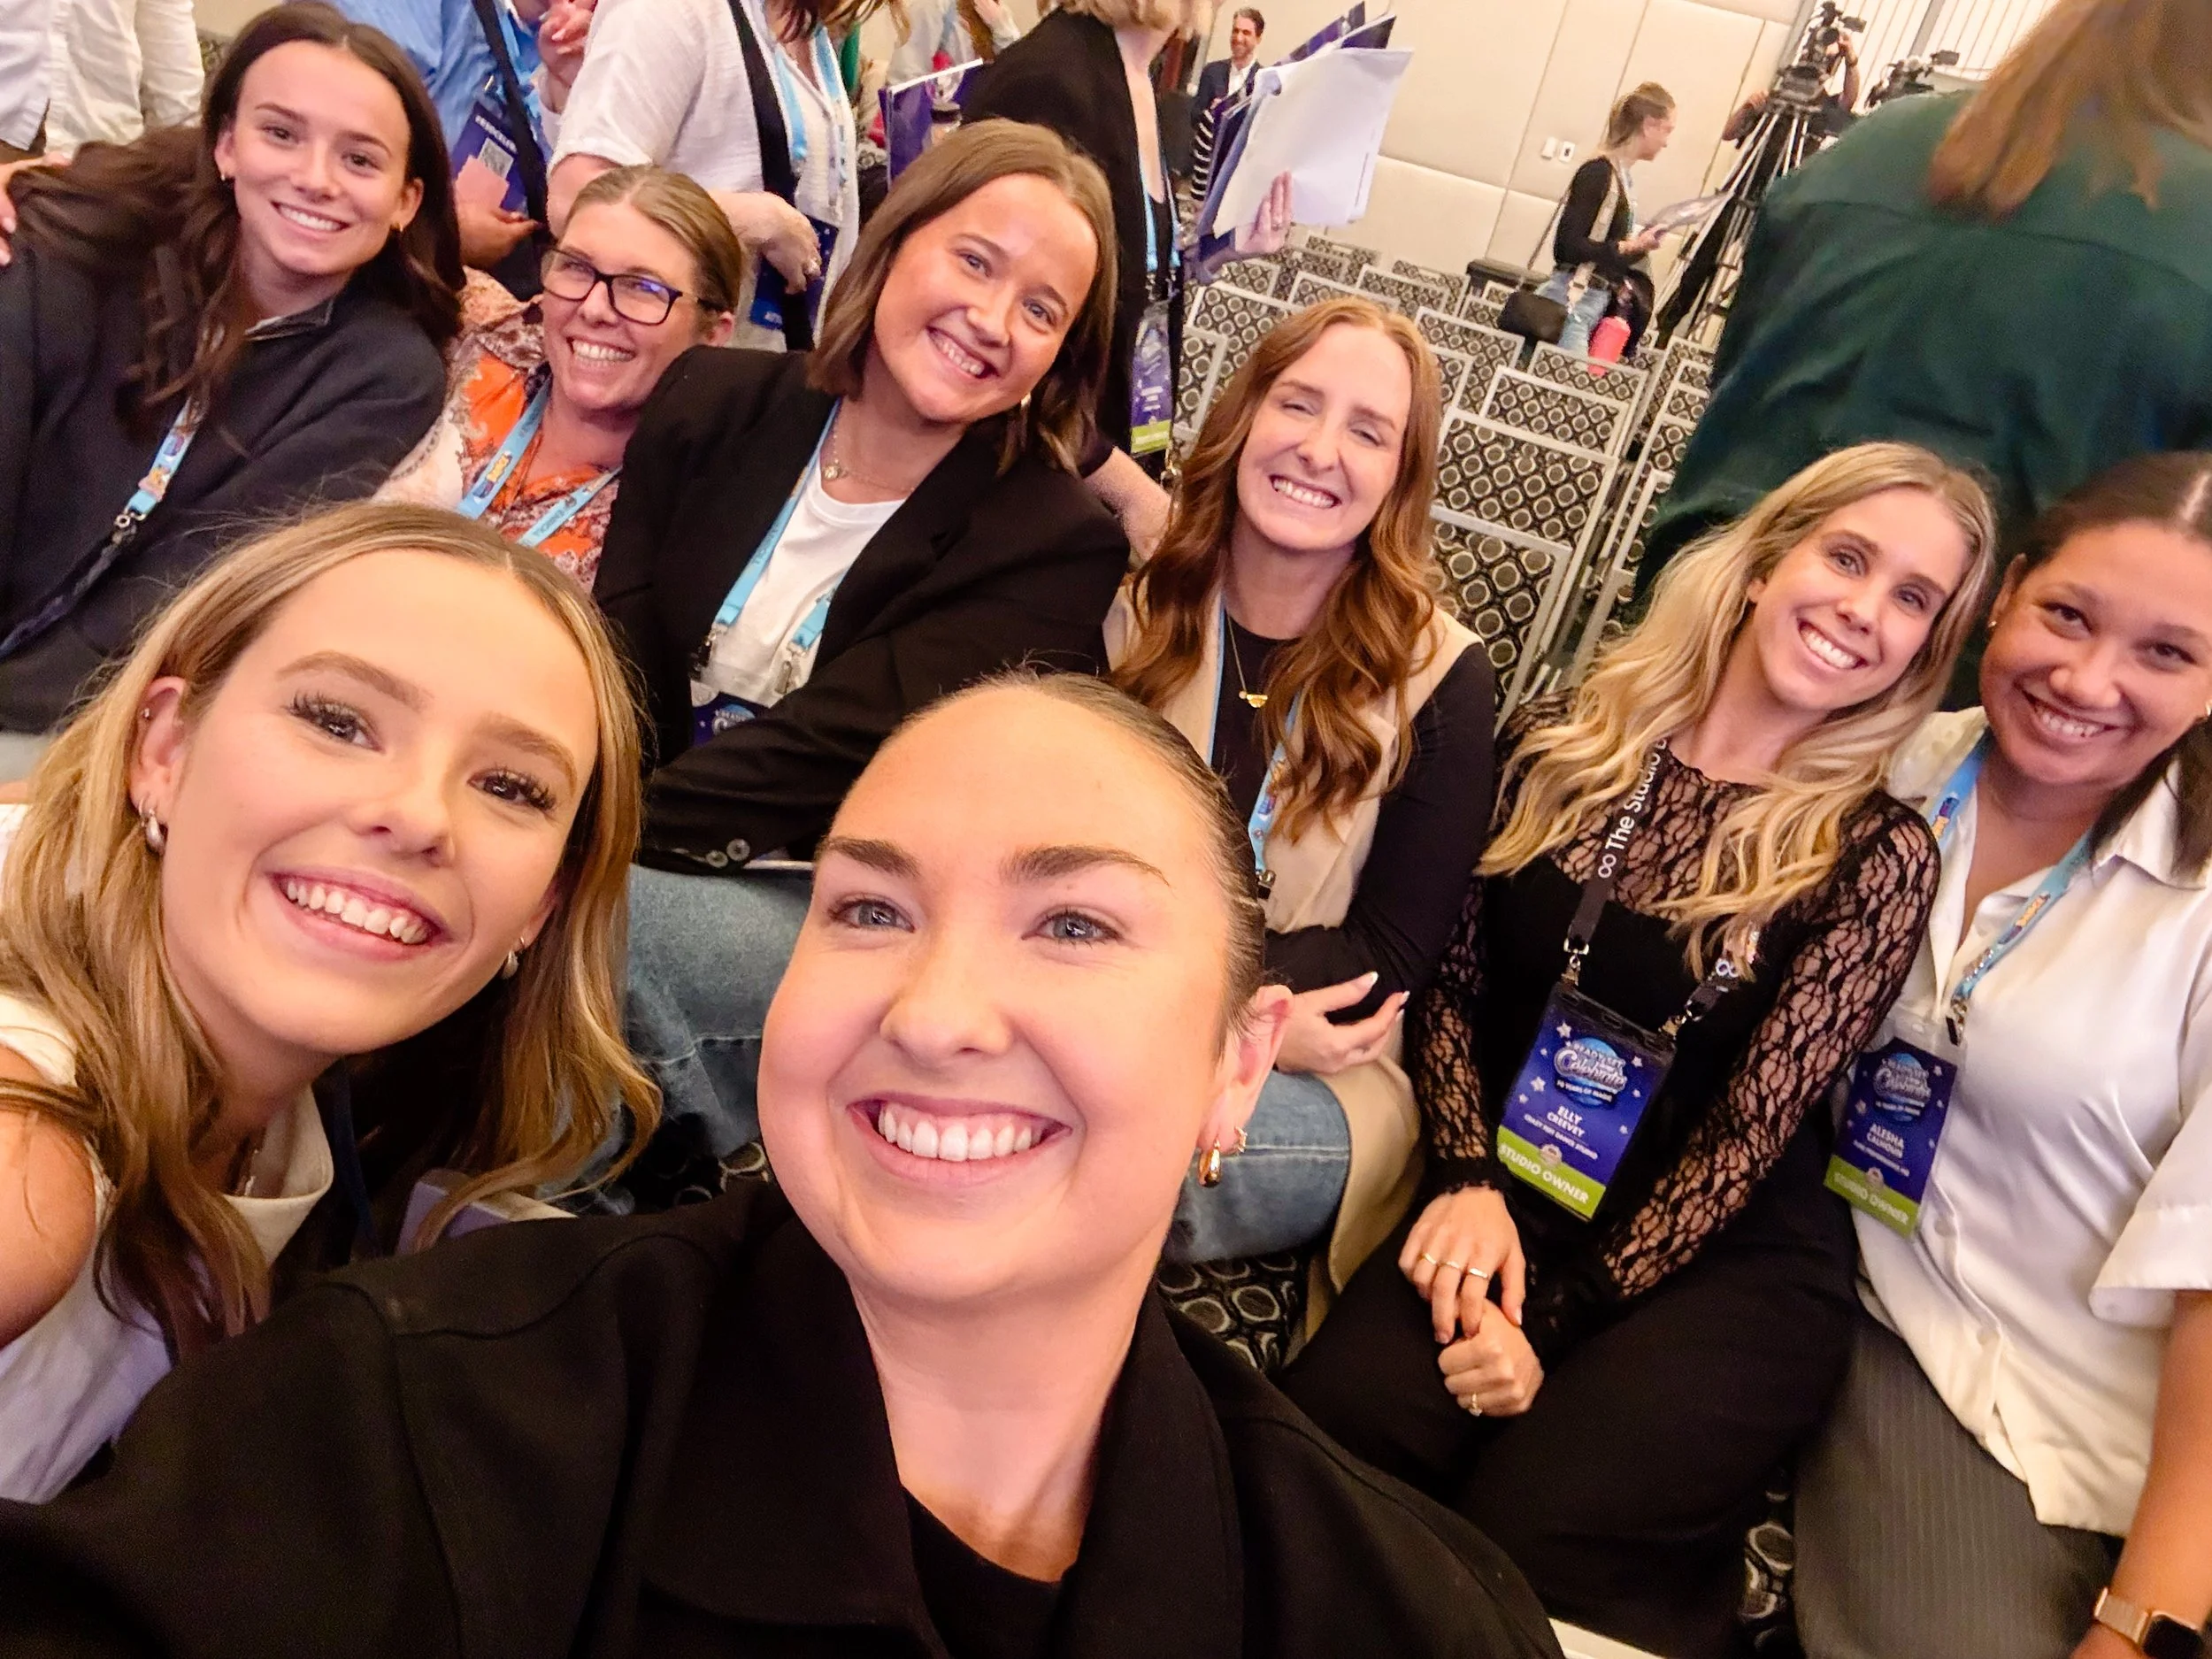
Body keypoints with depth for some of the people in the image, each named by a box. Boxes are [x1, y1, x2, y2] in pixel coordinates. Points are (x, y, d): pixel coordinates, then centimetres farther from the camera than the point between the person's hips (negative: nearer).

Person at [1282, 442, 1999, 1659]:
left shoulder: (1878, 858, -4)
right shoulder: (1556, 745, 4)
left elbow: (1746, 1135, -7)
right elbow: (1451, 986, 7)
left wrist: (1553, 1324, -12)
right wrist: (1470, 1178, -9)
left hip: (1727, 1265, -2)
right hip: (1510, 1207, 2)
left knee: (1527, 1540, -26)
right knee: (1323, 1438, -26)